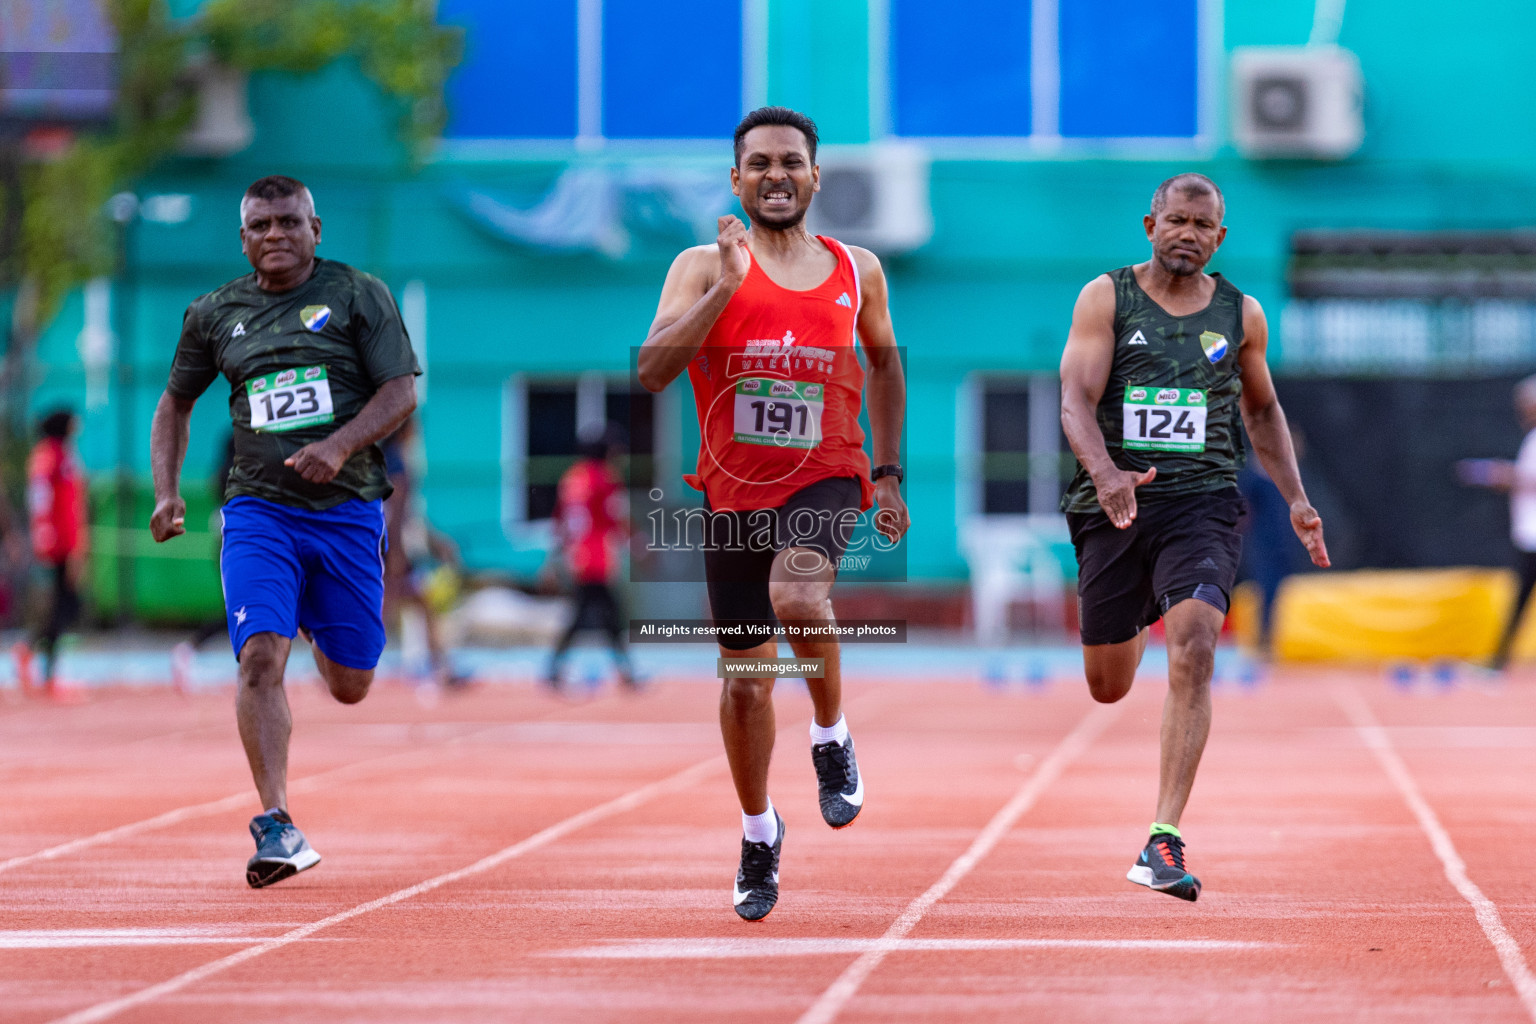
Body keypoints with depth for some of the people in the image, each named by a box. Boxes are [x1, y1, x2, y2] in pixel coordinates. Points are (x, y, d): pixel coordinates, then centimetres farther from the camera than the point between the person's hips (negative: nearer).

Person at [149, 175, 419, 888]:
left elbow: (401, 391, -4)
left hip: (347, 510, 0)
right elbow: (175, 404, 21)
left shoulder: (359, 295, 2)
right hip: (258, 512, 1)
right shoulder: (214, 314, 9)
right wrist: (167, 492, 7)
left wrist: (340, 446, -21)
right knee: (260, 655, -20)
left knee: (350, 687, 7)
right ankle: (276, 827, -20)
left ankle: (320, 631, 46)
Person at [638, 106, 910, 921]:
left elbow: (884, 361, 22)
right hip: (735, 489, 1)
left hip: (825, 479, -1)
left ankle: (832, 736, -6)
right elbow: (652, 370, -15)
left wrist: (888, 470, 16)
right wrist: (725, 287, -24)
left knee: (796, 596, -33)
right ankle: (759, 832, 30)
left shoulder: (857, 271, 5)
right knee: (745, 677, 9)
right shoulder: (704, 267, -2)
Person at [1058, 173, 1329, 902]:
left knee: (1193, 648, -24)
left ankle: (1164, 841, -27)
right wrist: (1105, 473, -27)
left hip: (1202, 504, 0)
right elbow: (1076, 402, -9)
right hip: (1115, 505, 0)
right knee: (1108, 686, 10)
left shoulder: (1240, 315, 9)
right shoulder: (1106, 299, 1)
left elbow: (1262, 410, 24)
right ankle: (1137, 615, 52)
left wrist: (1296, 500, 14)